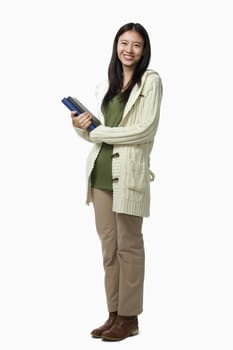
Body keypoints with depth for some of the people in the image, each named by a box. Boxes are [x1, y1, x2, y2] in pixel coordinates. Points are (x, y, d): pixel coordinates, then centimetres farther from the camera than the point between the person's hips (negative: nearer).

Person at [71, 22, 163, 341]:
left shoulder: (151, 81, 0)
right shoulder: (106, 85, 18)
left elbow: (145, 130, -10)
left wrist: (96, 131, -8)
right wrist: (82, 127, -1)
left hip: (130, 172, -6)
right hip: (101, 171, 6)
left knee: (128, 245, 0)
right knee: (109, 246, 7)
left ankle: (129, 318, 9)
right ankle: (114, 314, 16)